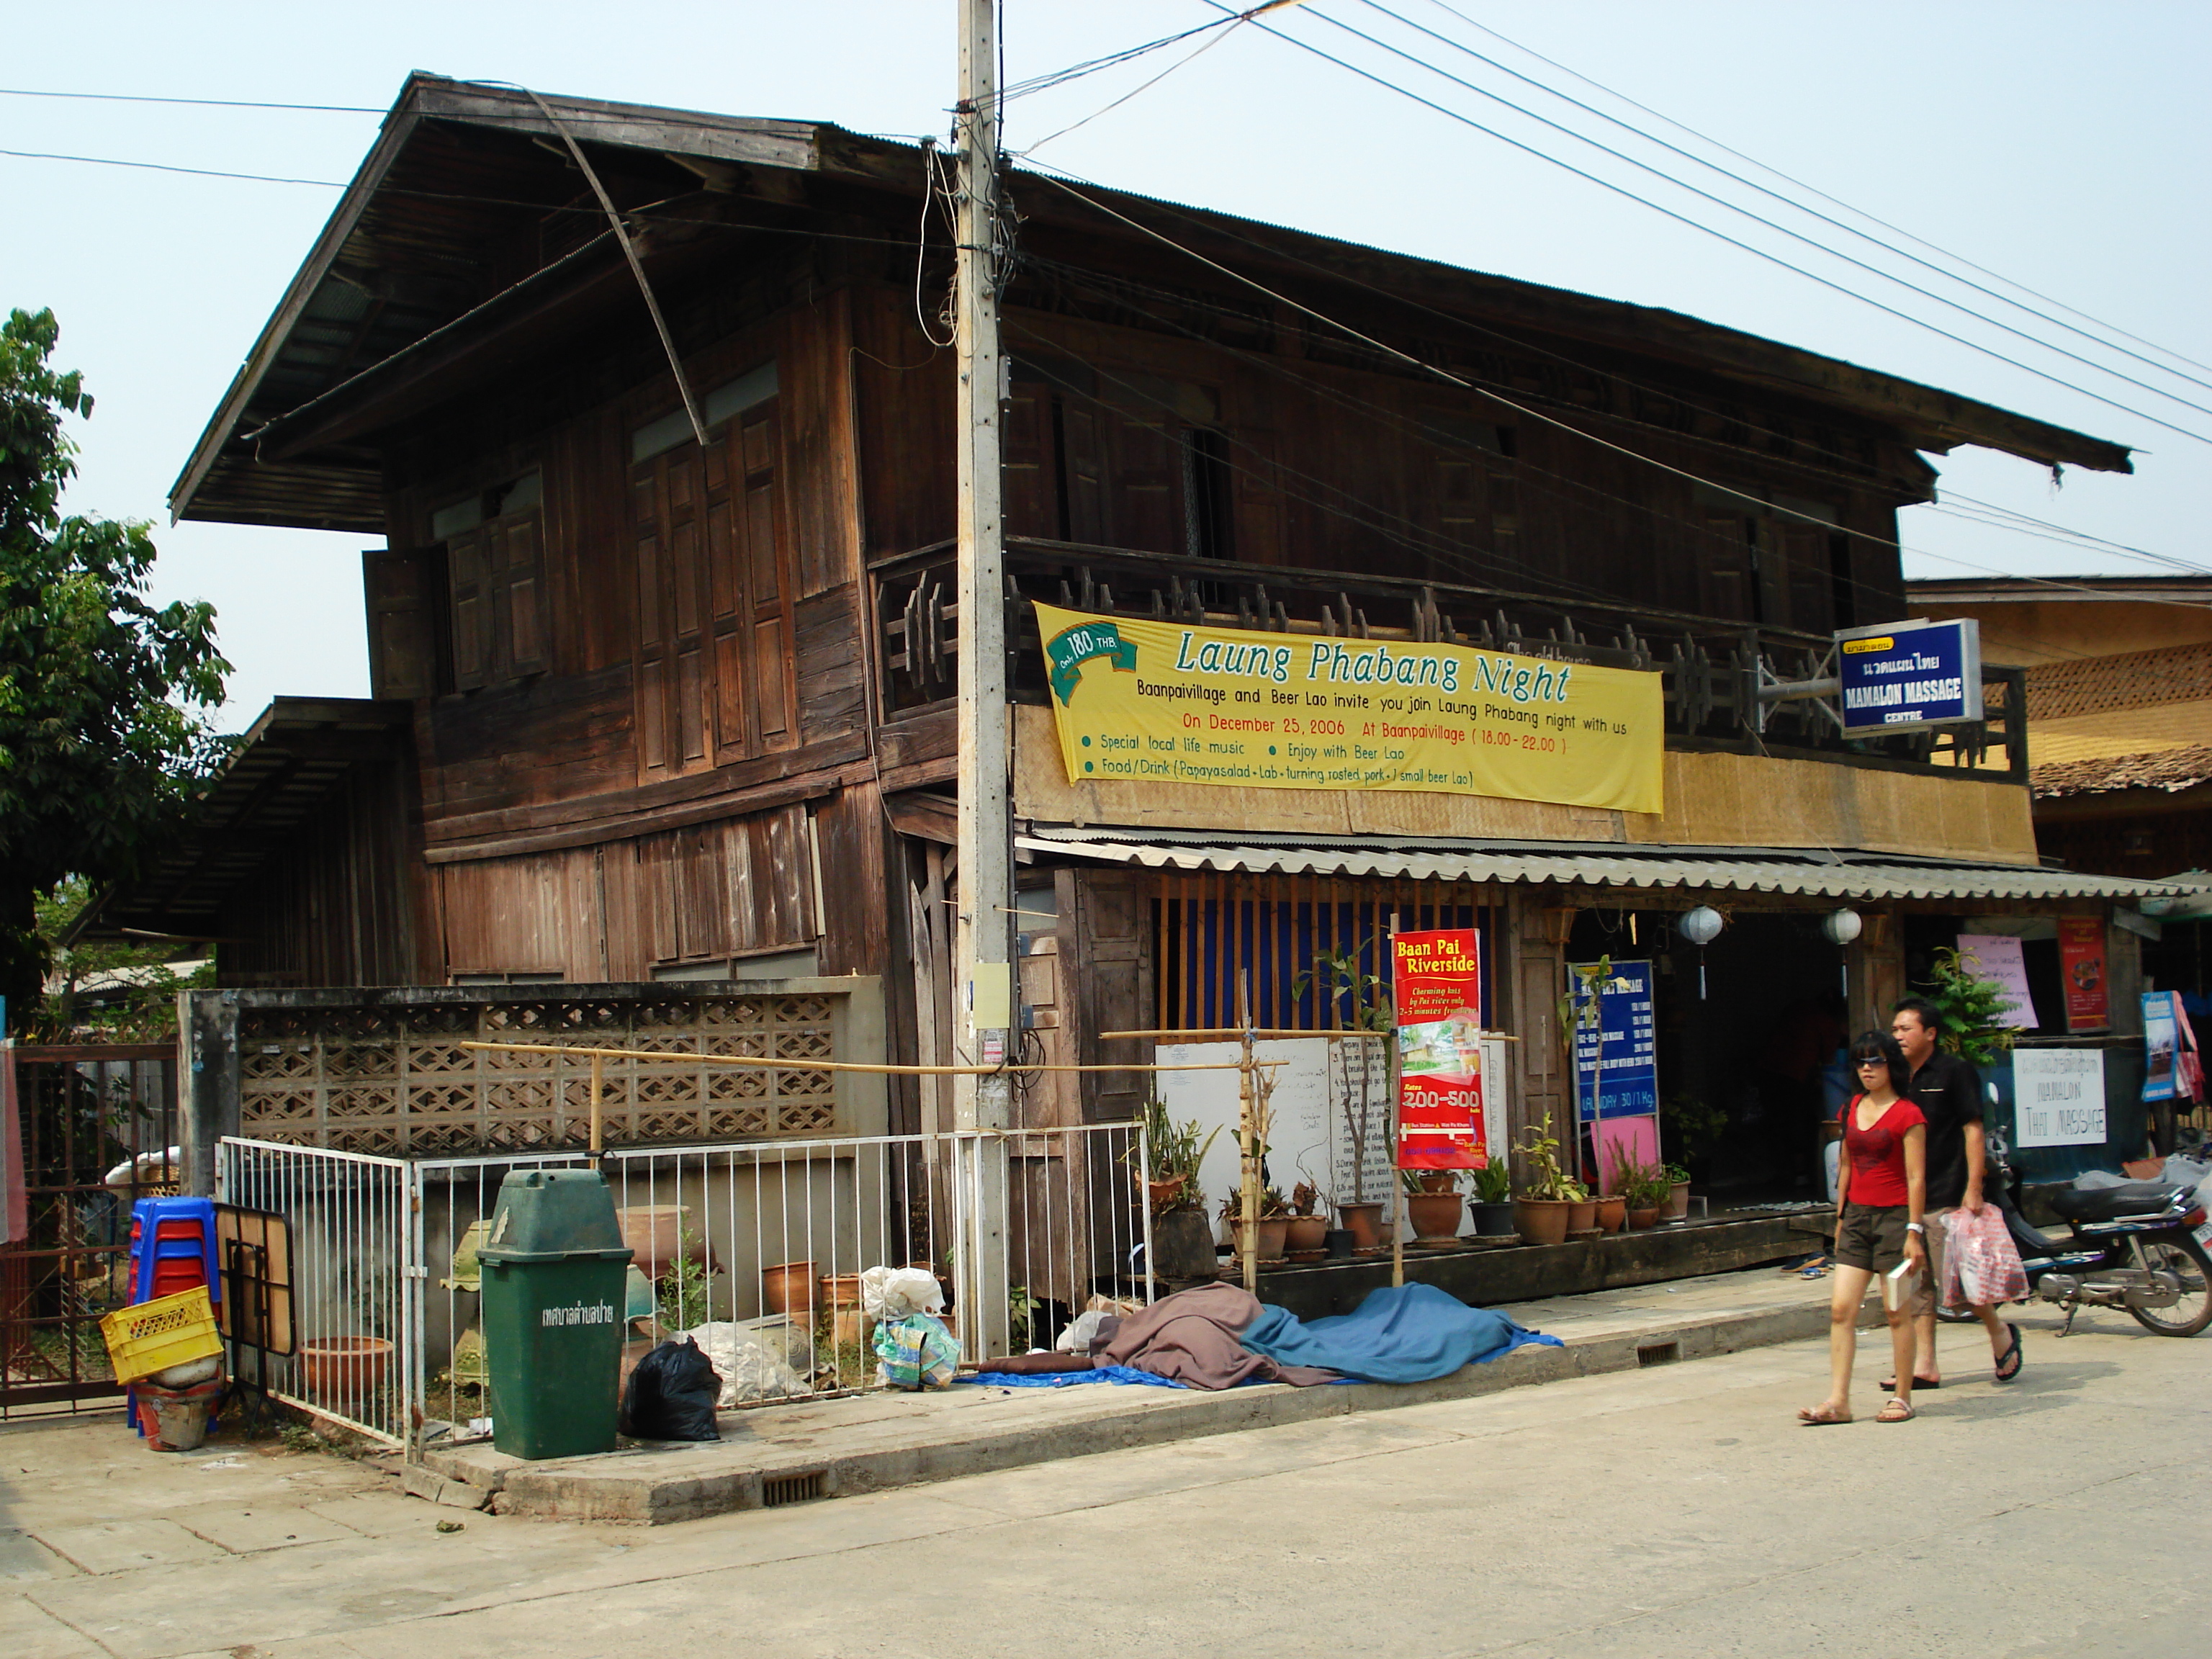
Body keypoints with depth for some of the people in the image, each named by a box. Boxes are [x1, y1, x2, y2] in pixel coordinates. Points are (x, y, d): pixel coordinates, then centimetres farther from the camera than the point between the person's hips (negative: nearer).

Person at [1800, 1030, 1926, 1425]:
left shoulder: (1907, 1115, -7)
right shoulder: (1851, 1110, 11)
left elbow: (1916, 1177, -10)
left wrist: (1914, 1231, -14)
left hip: (1894, 1216, -6)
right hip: (1857, 1215, 6)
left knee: (1897, 1312, 1)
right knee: (1841, 1309, -2)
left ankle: (1902, 1399, 12)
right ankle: (1838, 1401, -1)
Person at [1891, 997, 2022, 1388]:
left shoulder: (1954, 1072, -4)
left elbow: (1973, 1129, -8)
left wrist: (1973, 1189, -15)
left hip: (1947, 1198, -6)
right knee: (1918, 1286, 6)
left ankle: (2001, 1334, 19)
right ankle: (1924, 1366, 8)